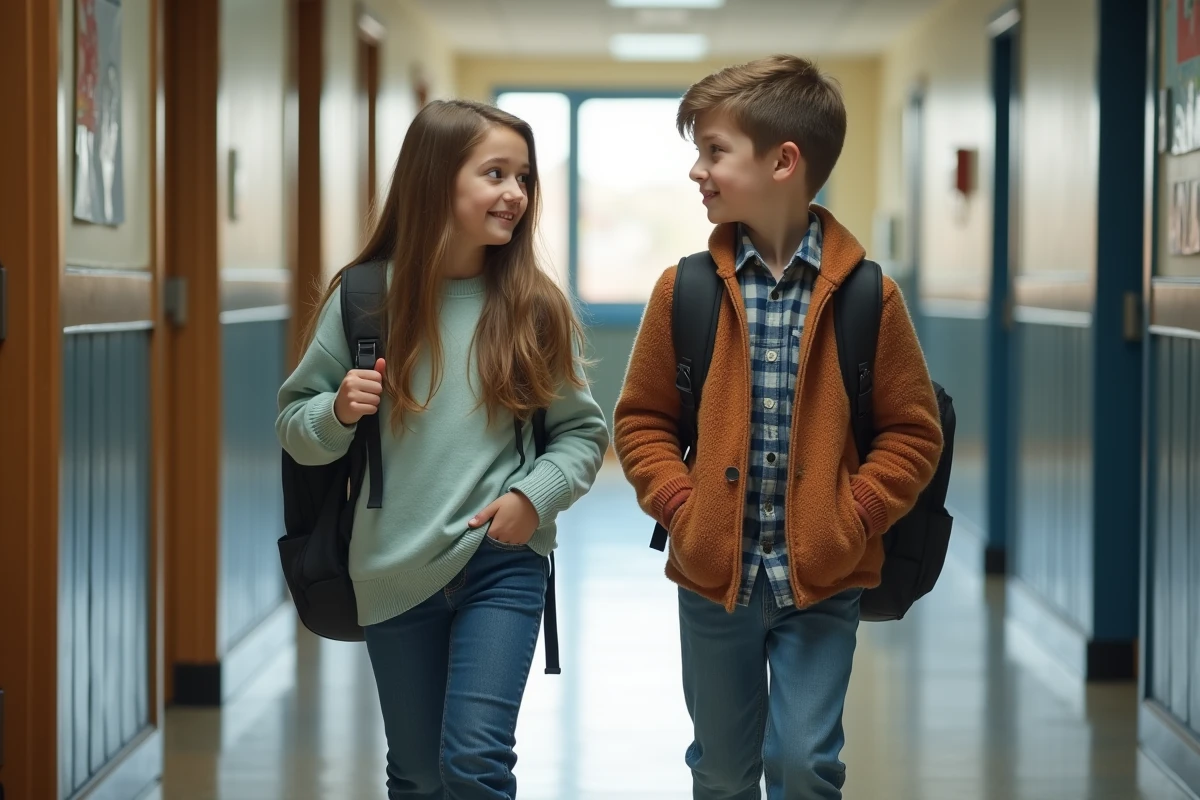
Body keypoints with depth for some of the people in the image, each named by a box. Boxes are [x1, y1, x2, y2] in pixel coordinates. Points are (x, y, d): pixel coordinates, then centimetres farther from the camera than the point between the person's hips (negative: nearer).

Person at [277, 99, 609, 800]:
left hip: (503, 565, -1)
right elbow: (295, 426, 4)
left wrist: (537, 494, -13)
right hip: (394, 574, 1)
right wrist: (339, 413, -17)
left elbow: (584, 431, 4)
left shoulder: (535, 306, -4)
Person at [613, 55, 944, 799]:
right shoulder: (686, 289, -1)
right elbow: (641, 420, 5)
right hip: (714, 573, 2)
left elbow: (913, 432, -1)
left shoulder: (866, 296, -6)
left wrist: (851, 520, -13)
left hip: (821, 578, -2)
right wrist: (681, 507, -9)